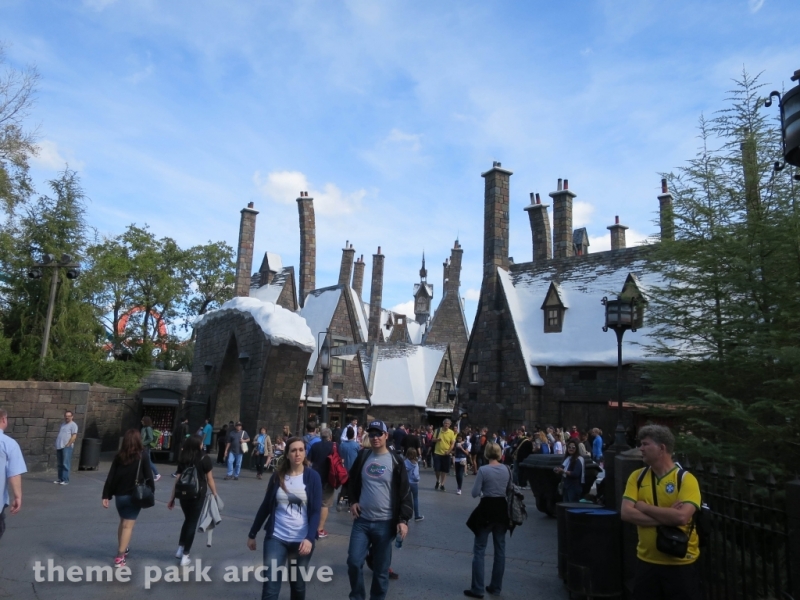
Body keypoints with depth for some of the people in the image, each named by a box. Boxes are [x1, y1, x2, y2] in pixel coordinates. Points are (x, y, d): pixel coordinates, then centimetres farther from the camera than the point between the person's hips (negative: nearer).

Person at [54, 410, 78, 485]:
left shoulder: (73, 425, -3)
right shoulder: (63, 424, 20)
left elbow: (74, 436, -12)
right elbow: (59, 435, 23)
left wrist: (68, 445, -17)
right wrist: (56, 446, 16)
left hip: (67, 447, -8)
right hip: (59, 447, 8)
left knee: (65, 464, -10)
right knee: (60, 464, 11)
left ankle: (66, 480, -10)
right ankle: (60, 479, 17)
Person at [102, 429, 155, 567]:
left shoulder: (119, 456, 0)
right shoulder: (142, 455, -8)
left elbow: (110, 476, 0)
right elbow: (148, 476, -7)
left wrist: (106, 495, 4)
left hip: (119, 495, 4)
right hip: (135, 495, -4)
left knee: (123, 522, 22)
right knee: (128, 525, 0)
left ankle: (122, 549, 34)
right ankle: (120, 557, -3)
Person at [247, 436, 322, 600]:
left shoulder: (312, 477, -5)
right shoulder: (278, 475, 1)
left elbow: (316, 511, -9)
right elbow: (265, 506, 9)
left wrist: (309, 538, -22)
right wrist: (252, 534, 13)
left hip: (302, 540, -1)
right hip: (276, 538, 1)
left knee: (298, 585, 13)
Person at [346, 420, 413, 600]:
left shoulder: (395, 461, -6)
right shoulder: (362, 457, 3)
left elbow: (405, 492, -6)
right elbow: (352, 481, 19)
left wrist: (403, 519, -13)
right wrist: (353, 501, 5)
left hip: (385, 523, -2)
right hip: (362, 520, 3)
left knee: (381, 569, 7)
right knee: (354, 562, 0)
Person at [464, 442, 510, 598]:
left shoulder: (483, 470, -15)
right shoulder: (506, 469, -1)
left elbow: (474, 493, -13)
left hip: (486, 510, -5)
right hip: (502, 509, 5)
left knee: (479, 550, 4)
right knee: (500, 549, 14)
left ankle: (477, 589, 4)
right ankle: (496, 587, 22)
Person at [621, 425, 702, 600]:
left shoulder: (686, 479, -10)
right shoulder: (637, 477, 1)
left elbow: (682, 517, -24)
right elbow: (626, 513, -9)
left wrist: (644, 507, -14)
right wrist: (666, 517, -18)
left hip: (681, 563, -3)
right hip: (646, 561, 4)